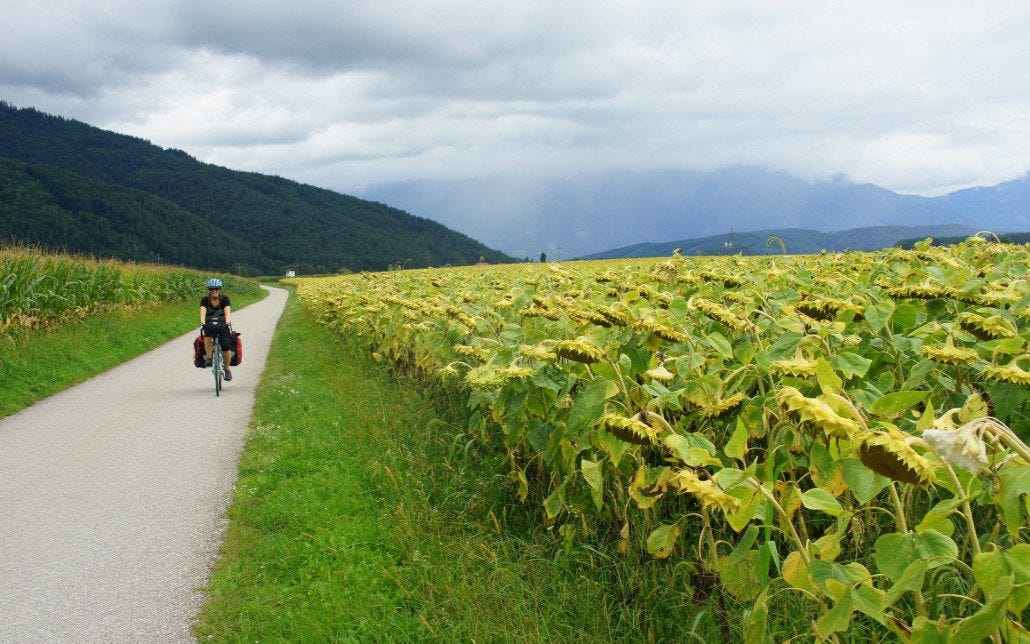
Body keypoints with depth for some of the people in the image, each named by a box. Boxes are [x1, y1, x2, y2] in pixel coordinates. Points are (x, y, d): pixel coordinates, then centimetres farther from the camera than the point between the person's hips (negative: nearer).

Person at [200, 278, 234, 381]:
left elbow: (227, 312, -23)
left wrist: (227, 323, -43)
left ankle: (227, 369, -2)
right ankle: (208, 357, -29)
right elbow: (202, 312, -22)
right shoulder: (205, 300, -7)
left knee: (226, 345, -21)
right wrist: (202, 323, -42)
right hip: (210, 325, 1)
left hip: (222, 325, -1)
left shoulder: (225, 299, -10)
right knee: (207, 331, -36)